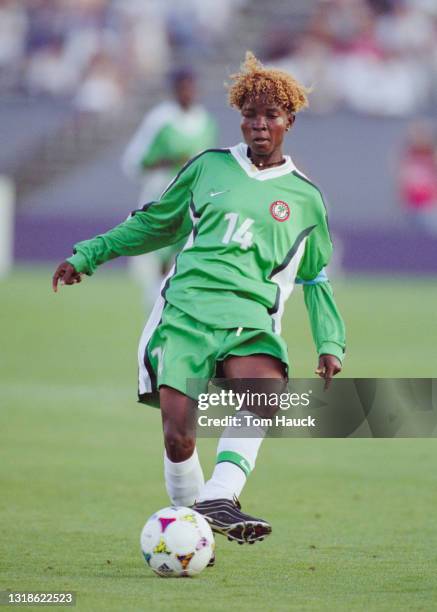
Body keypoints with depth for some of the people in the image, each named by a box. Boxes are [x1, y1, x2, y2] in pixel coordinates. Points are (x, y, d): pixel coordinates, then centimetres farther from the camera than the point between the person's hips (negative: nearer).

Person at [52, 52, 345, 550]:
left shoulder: (304, 198, 15)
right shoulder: (208, 167, 16)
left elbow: (315, 279, 26)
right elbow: (155, 224, 28)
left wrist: (330, 342, 17)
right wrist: (87, 255, 26)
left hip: (249, 318, 0)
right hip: (184, 309, 1)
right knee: (177, 432, -13)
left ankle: (219, 498, -41)